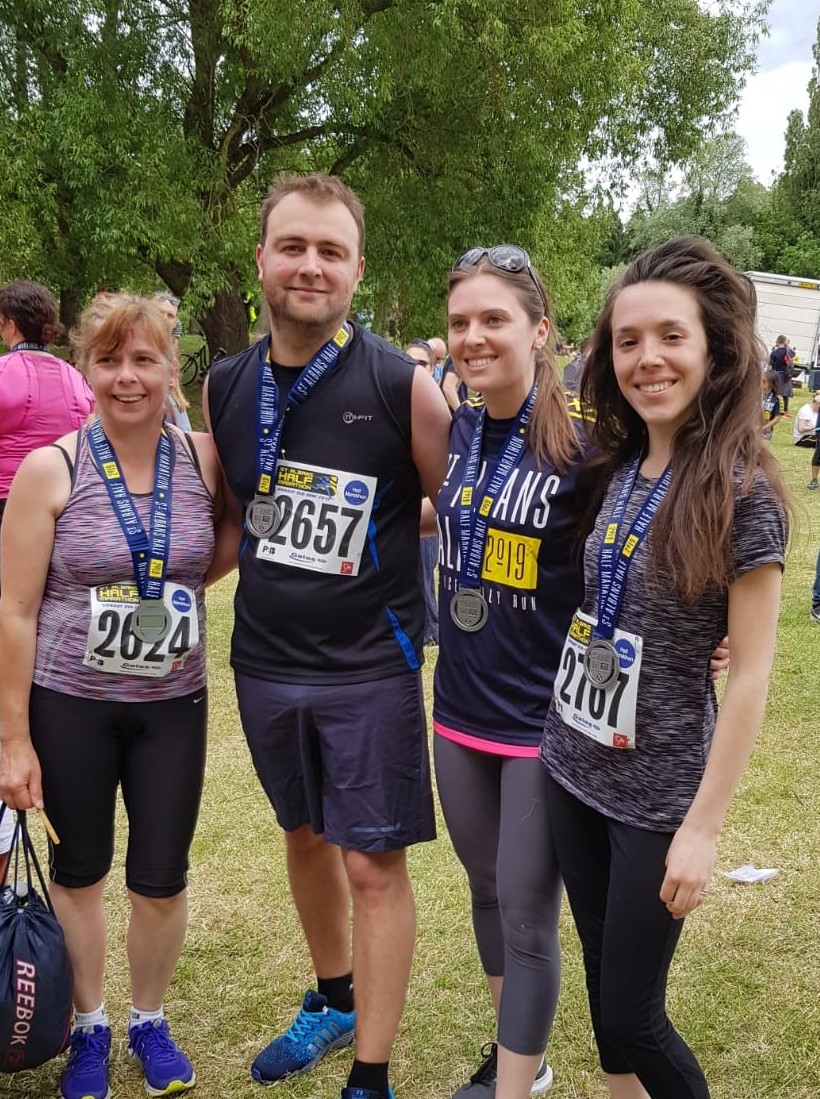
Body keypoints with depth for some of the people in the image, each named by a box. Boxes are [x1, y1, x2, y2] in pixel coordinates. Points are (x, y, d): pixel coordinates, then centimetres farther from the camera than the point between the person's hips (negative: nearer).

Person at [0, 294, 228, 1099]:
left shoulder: (205, 462, -4)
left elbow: (233, 547, 16)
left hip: (173, 706, 2)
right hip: (70, 707, -2)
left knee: (161, 880, 11)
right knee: (78, 875, 15)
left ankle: (149, 1023, 37)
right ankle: (88, 1028, 37)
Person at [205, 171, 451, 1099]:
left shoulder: (404, 386, -15)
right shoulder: (225, 387, 0)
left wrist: (376, 538, -11)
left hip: (369, 668, -5)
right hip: (265, 663, 5)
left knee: (372, 864, 2)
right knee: (304, 834, 21)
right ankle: (333, 1001, 45)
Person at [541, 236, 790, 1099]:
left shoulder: (740, 493, -17)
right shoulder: (611, 469, 1)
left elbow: (750, 673, -16)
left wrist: (703, 827, -15)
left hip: (661, 797, -6)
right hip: (572, 770, 6)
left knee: (630, 1019, 7)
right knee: (603, 988, 19)